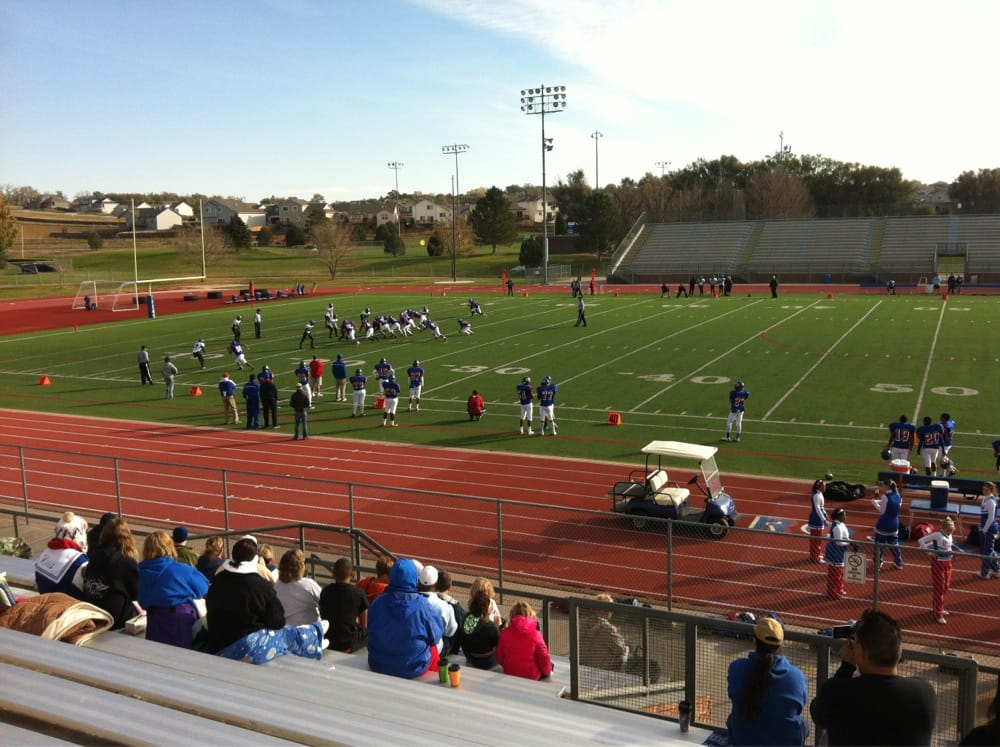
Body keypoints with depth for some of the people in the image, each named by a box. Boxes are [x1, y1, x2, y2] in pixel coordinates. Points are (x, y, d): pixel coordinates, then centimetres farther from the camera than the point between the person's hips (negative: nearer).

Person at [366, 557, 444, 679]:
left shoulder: (377, 602, -12)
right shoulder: (421, 604, -20)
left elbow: (371, 633, 4)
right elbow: (435, 636, -8)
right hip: (413, 669, -3)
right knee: (434, 646, 25)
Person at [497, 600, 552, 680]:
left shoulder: (504, 634, -11)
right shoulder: (535, 634, -18)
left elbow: (499, 658, -1)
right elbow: (544, 658, -13)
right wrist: (547, 671, 8)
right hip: (532, 677, -4)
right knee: (550, 665, 24)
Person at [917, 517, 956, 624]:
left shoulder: (950, 534, -2)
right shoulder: (937, 535, -23)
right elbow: (921, 541, -26)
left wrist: (951, 551, 3)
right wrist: (930, 552, -20)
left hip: (948, 562, 7)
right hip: (938, 562, -7)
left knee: (946, 587, 17)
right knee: (939, 588, 1)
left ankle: (937, 607, 36)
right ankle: (938, 614, 10)